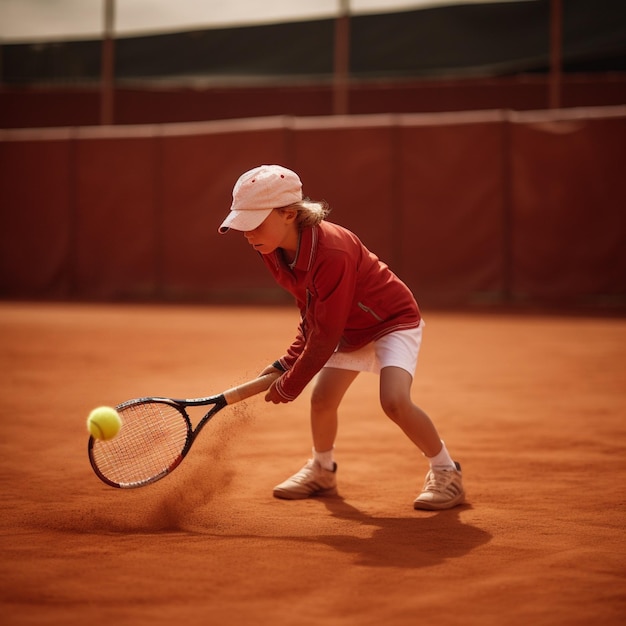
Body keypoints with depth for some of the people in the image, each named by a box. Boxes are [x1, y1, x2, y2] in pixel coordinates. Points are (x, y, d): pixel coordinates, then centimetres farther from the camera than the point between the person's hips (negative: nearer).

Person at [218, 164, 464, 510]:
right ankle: (322, 470, 32)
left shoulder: (332, 253, -38)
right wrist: (286, 363, -9)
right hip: (349, 330, 8)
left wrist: (289, 385, -21)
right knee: (322, 399, 2)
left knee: (394, 400, -25)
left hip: (393, 320, -8)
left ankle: (446, 472, -4)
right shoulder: (275, 253, -11)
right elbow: (313, 319, 3)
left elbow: (326, 336, -31)